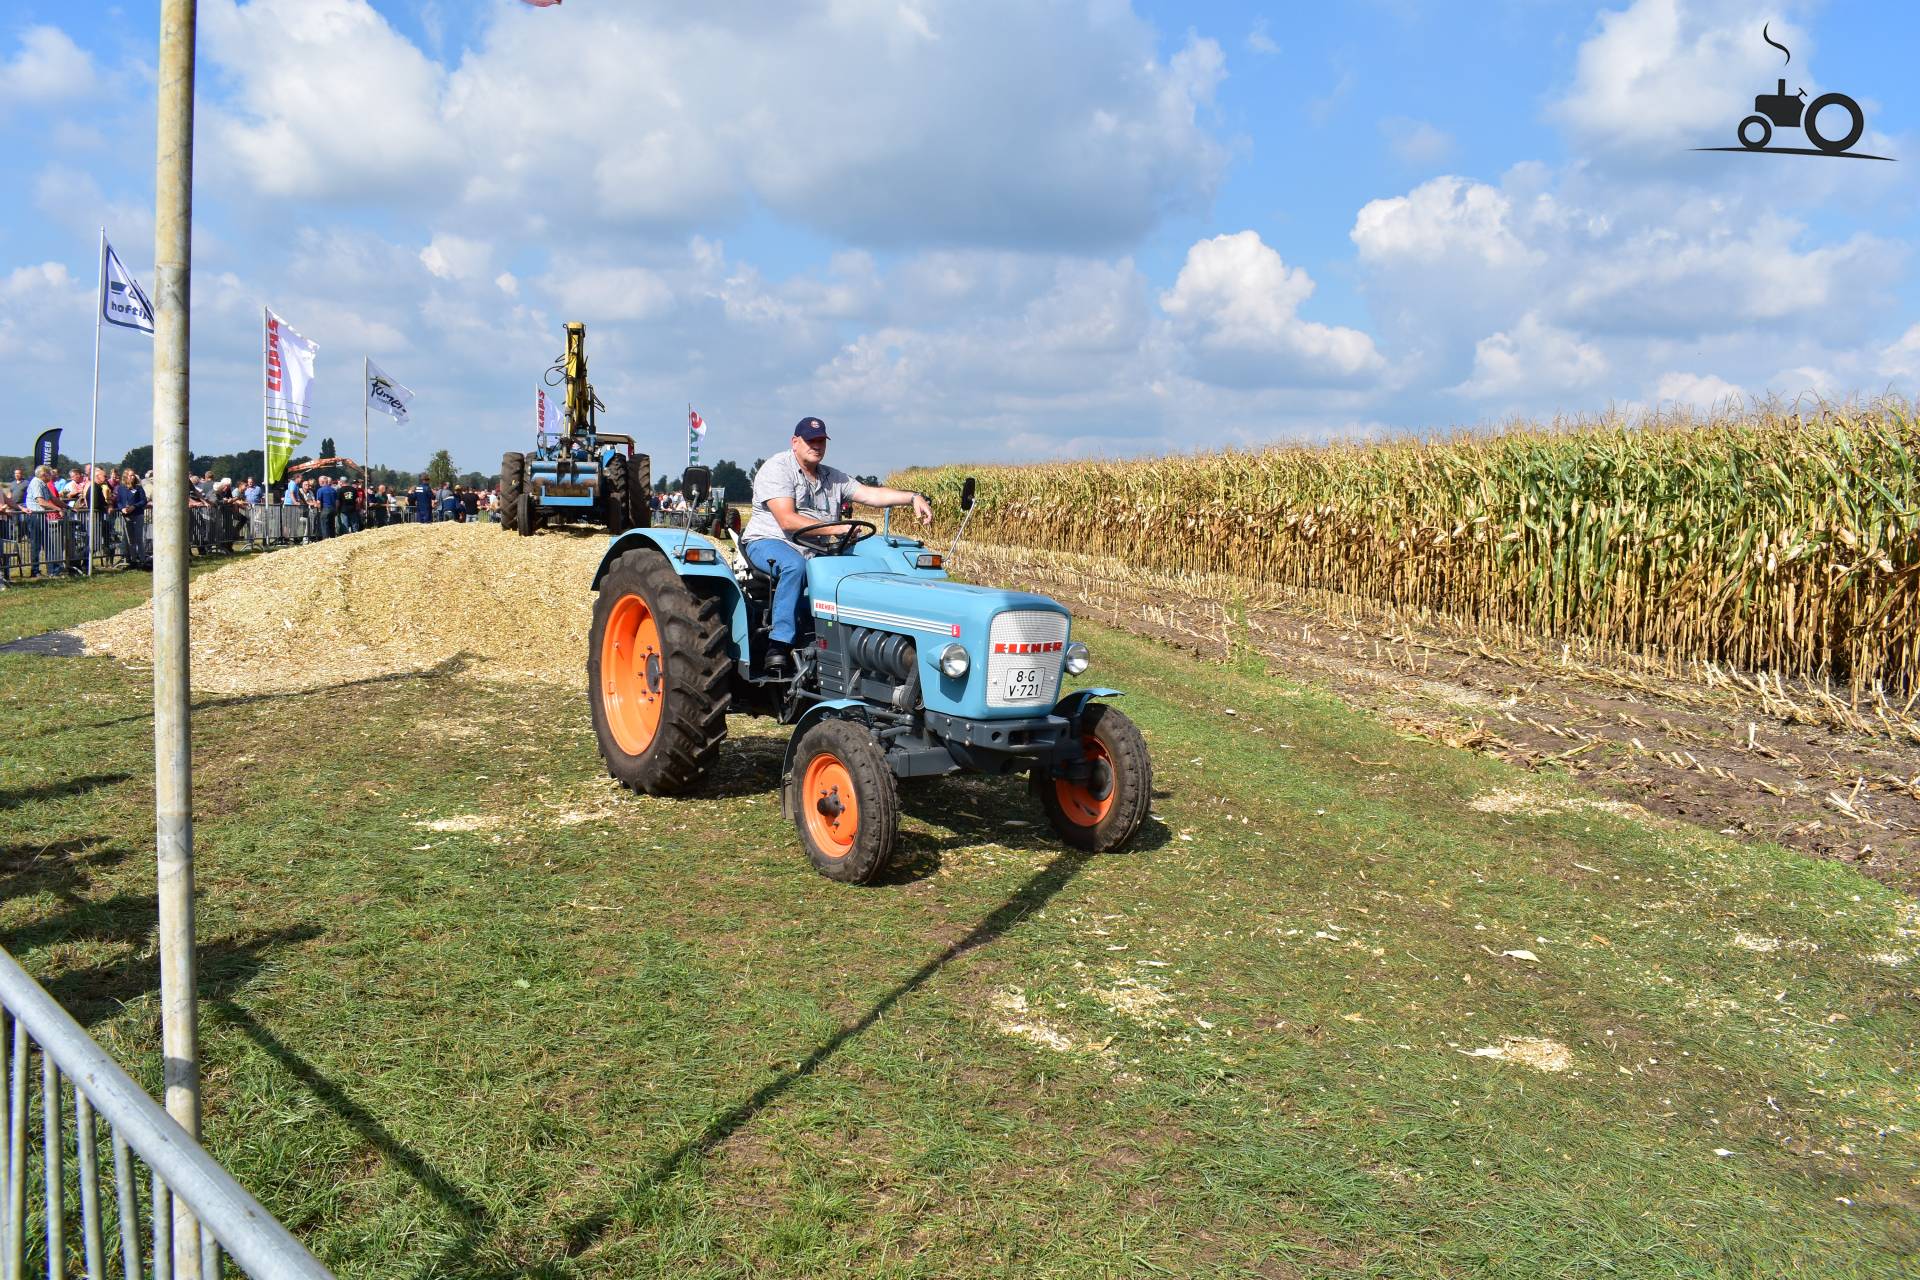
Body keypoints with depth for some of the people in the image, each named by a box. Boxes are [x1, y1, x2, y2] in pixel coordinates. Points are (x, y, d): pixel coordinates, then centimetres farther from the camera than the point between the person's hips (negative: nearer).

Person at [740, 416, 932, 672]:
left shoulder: (832, 477, 18)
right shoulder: (777, 468, -6)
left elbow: (870, 494, 6)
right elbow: (787, 520, -18)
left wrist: (913, 497, -9)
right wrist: (836, 529, -25)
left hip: (814, 552, 6)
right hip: (768, 543, -6)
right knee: (795, 566, -40)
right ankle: (779, 644, -37)